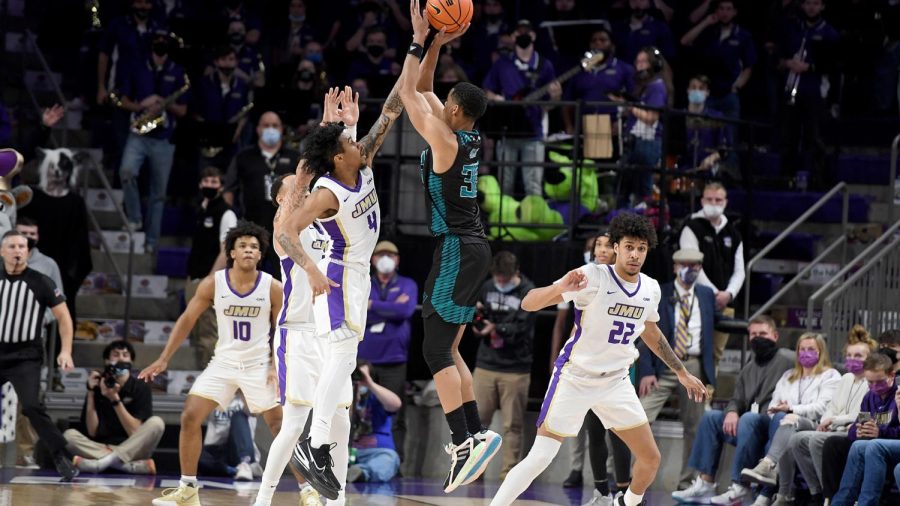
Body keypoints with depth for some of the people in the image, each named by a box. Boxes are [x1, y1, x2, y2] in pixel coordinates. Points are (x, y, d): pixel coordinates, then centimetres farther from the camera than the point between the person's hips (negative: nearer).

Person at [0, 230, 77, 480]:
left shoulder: (40, 283, -5)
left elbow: (64, 317, -1)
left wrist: (66, 351, -12)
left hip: (25, 356, -4)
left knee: (32, 407, -20)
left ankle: (63, 459, -16)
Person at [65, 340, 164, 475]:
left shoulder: (141, 388, 1)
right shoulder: (98, 387, 6)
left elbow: (135, 432, -8)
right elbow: (92, 432, -1)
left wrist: (115, 400, -16)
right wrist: (91, 393, -7)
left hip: (131, 450, -1)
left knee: (156, 423, -25)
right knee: (69, 435, -24)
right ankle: (137, 466, -34)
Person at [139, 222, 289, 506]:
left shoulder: (272, 288, -10)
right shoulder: (213, 284, -8)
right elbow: (187, 320, -1)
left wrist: (278, 367, -12)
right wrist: (164, 359, -5)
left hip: (258, 365, -2)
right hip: (223, 362, 2)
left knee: (281, 427, -5)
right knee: (190, 417, -8)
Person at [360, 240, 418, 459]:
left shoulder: (407, 285, 11)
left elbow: (405, 310, -8)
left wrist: (372, 305, -4)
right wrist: (391, 309, -7)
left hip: (394, 360, -1)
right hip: (364, 358, 1)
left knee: (395, 417, -4)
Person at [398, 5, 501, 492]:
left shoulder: (445, 140, -16)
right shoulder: (469, 137, 9)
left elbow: (409, 92, -10)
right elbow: (421, 91, 20)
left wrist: (420, 40, -4)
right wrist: (436, 46, 14)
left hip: (456, 251, -9)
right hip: (471, 248, 9)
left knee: (437, 351, -12)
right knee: (447, 349, 15)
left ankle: (466, 442, -22)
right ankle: (474, 435, 14)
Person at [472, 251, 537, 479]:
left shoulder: (528, 293, -6)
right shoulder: (488, 287, 7)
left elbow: (521, 329, -15)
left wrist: (496, 328, -29)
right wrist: (476, 312, -5)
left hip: (515, 369, -4)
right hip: (485, 364, 4)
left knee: (513, 425, 0)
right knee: (477, 419, 3)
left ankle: (509, 472, 4)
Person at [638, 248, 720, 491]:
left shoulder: (707, 295, 11)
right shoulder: (658, 295, 1)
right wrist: (646, 371, -13)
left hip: (695, 368, 3)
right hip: (663, 366, -3)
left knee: (694, 427, 6)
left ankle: (687, 482, 15)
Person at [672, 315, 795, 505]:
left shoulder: (788, 360, -1)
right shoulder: (748, 370, 24)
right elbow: (738, 399, 18)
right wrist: (732, 411, -5)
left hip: (775, 426, -8)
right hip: (751, 428, 8)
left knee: (749, 419, -35)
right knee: (710, 417, -4)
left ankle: (740, 488, -38)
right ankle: (705, 483, -12)